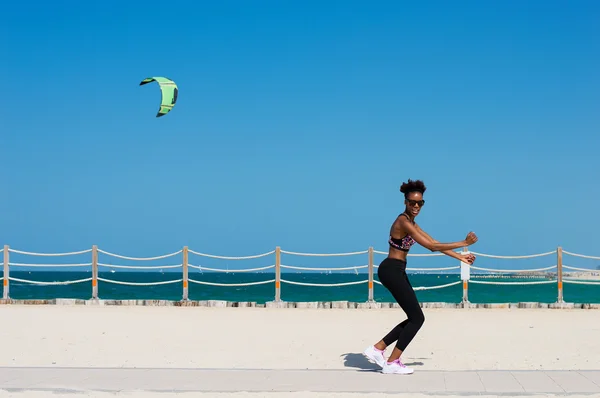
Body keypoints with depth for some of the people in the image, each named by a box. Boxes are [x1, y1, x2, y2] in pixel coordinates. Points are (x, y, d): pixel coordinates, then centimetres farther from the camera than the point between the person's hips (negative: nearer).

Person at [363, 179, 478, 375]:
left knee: (414, 318, 12)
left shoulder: (411, 223, 14)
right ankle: (392, 363, 1)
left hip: (396, 271, 10)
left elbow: (435, 243, 18)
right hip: (392, 270, -10)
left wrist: (460, 257, 14)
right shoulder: (403, 222, -18)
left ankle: (377, 349, 16)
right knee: (417, 318, -5)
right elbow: (431, 246, -22)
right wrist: (463, 243, -18)